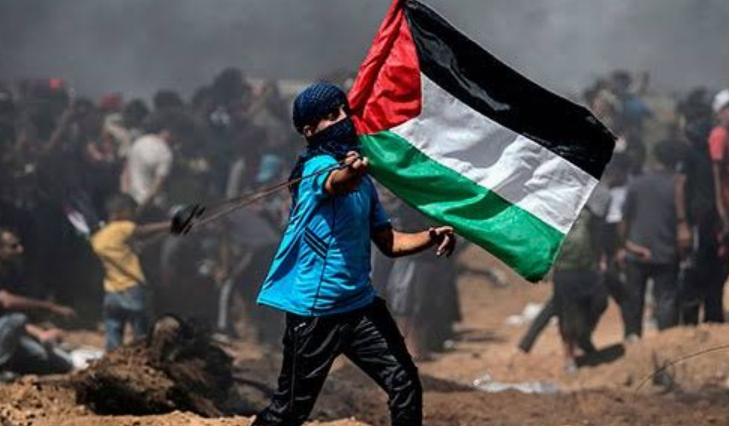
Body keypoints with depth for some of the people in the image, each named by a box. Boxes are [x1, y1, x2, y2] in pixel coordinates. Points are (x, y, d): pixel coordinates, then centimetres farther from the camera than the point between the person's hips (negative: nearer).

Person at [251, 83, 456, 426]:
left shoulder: (361, 176, 14)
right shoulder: (317, 167, -12)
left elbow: (388, 241, 17)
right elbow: (338, 184, -39)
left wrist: (431, 238, -1)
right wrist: (351, 173, -62)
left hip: (361, 306, 8)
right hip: (314, 311, -8)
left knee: (405, 385, 0)